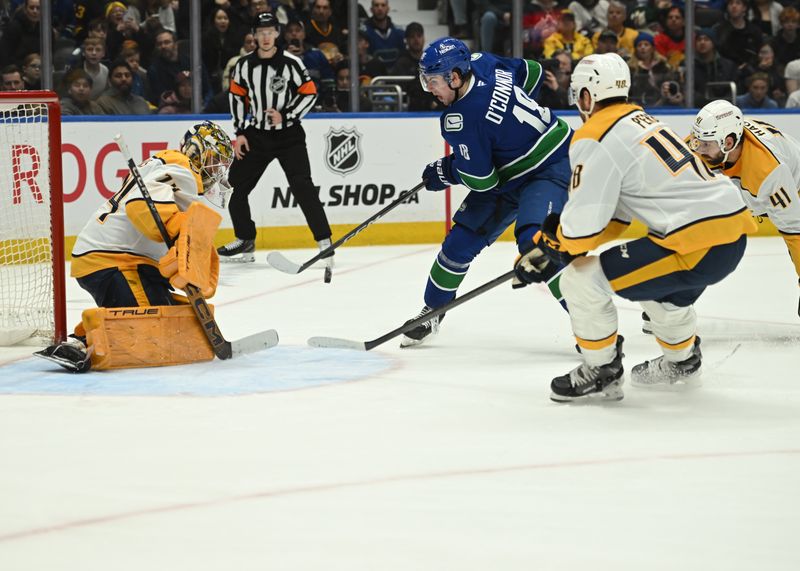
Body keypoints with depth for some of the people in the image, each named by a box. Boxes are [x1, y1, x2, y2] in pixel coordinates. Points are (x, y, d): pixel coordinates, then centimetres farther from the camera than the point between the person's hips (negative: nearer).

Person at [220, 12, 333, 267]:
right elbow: (237, 97, 10)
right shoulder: (244, 65, 0)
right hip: (256, 134, 5)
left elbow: (309, 93, -7)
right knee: (236, 186, 6)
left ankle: (324, 241, -15)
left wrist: (285, 116, -17)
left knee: (302, 186, -18)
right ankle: (245, 241, 22)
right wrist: (240, 132, 4)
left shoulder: (292, 63, -11)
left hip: (288, 134, -5)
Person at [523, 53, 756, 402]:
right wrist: (549, 247, 24)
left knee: (581, 279, -3)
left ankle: (601, 373, 9)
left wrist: (551, 244, 11)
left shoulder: (593, 140, -8)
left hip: (697, 245, -10)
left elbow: (582, 227, -11)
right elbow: (614, 208, 26)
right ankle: (681, 359, 57)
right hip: (734, 233, 10)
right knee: (656, 282, 37)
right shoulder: (641, 121, 21)